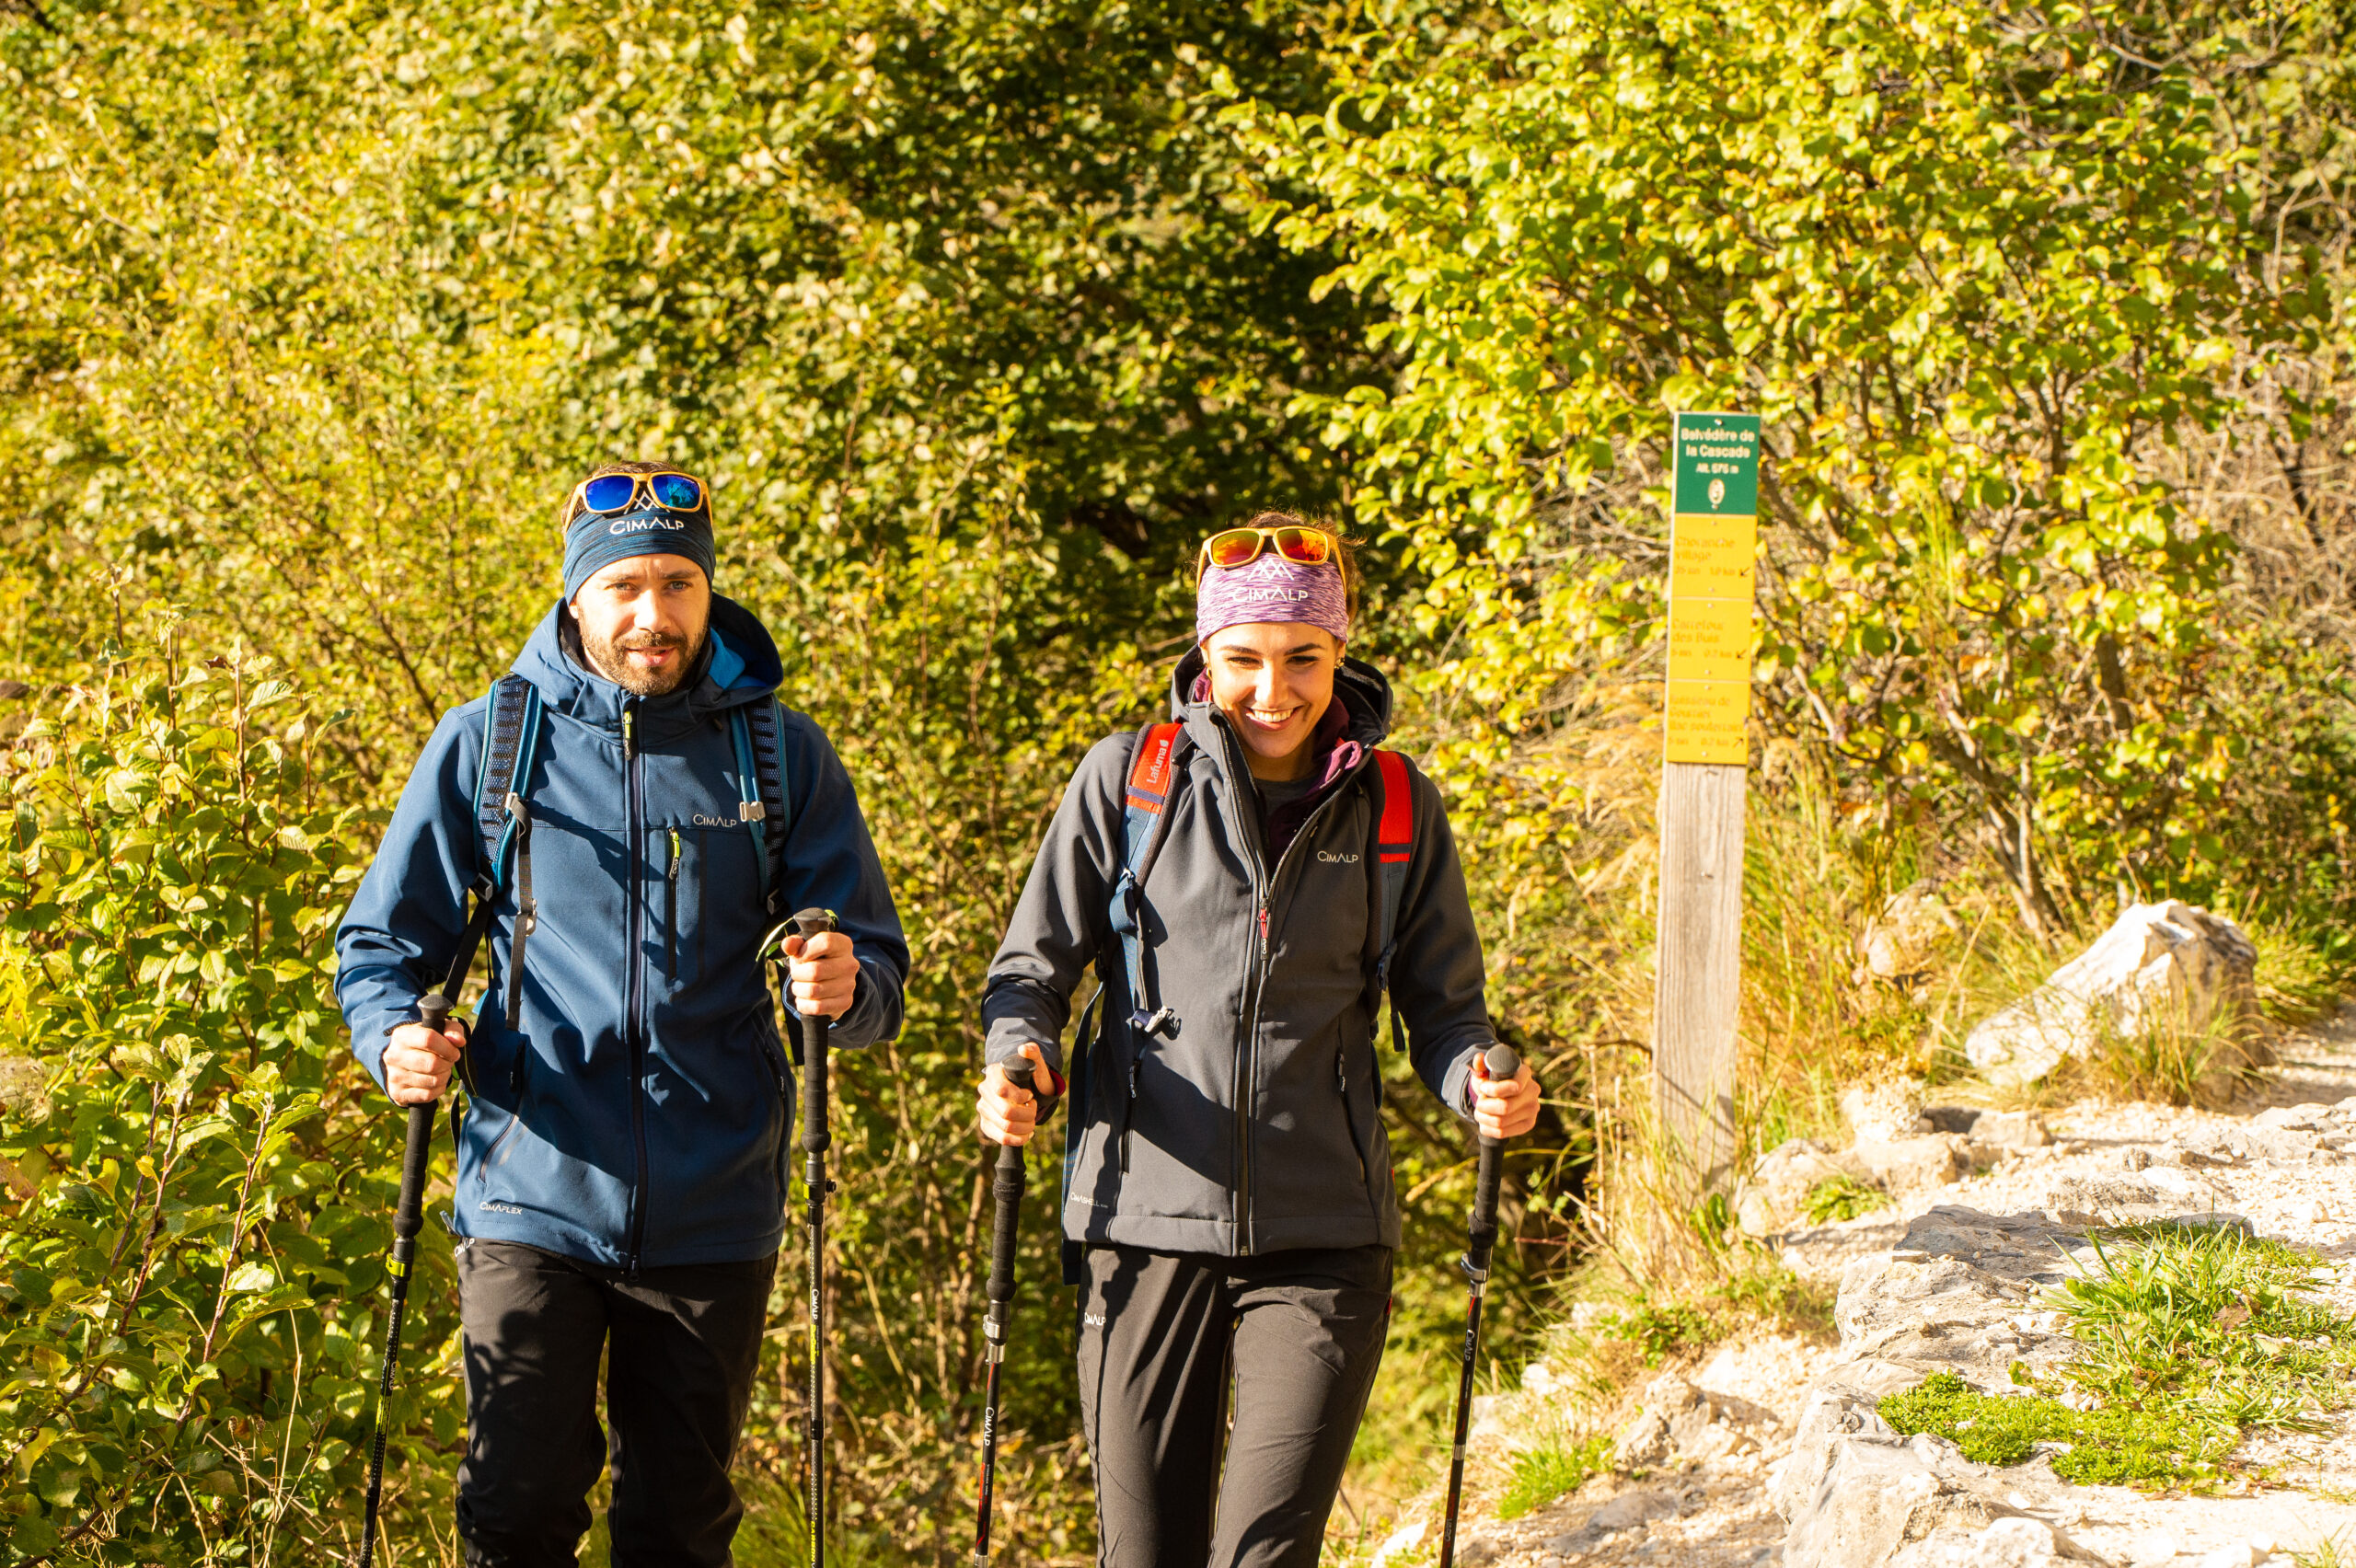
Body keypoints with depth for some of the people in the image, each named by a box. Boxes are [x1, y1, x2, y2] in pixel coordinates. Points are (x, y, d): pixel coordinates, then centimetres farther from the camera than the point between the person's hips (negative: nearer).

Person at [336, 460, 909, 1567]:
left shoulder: (780, 752, 5)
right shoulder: (489, 743, 3)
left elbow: (876, 965, 5)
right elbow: (382, 940, 8)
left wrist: (846, 986, -20)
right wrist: (394, 1035, -14)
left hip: (711, 1214, 1)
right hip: (533, 1196, -1)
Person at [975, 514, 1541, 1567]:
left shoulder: (1398, 809, 7)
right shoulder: (1126, 780, 4)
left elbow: (1441, 1008, 11)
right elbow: (1034, 967, 8)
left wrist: (1482, 1084, -11)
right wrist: (1015, 1061, -14)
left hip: (1323, 1240, 0)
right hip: (1147, 1220, 0)